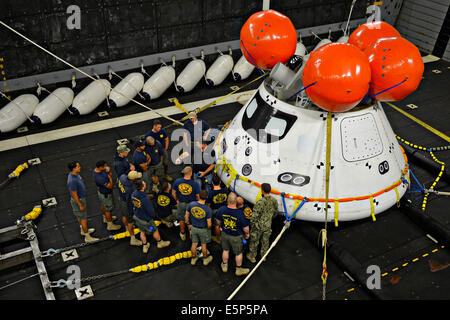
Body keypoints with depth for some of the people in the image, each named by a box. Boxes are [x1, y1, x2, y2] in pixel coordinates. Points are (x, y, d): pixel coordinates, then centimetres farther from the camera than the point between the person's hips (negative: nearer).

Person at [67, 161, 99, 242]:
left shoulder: (75, 174, -6)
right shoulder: (72, 181, -35)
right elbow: (74, 195, -28)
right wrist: (80, 205, -19)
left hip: (81, 197, 9)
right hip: (78, 200, -9)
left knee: (80, 216, 27)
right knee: (84, 218, 5)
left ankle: (83, 230, 48)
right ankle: (87, 237, 19)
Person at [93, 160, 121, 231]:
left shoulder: (96, 169, -12)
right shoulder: (100, 178, -41)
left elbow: (110, 173, 1)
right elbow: (110, 186, -33)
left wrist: (109, 170, -21)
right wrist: (109, 176, -26)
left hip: (101, 191, 9)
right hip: (105, 194, -9)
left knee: (103, 205, 30)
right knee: (108, 209, 11)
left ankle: (106, 218, 55)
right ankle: (110, 225, 30)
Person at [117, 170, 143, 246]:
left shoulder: (123, 176, -20)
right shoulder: (130, 190, -41)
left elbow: (118, 184, 2)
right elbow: (129, 202, -28)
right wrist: (130, 213, -12)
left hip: (121, 200, 8)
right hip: (126, 205, -7)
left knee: (124, 216, 31)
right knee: (131, 221, 11)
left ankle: (127, 228, 59)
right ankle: (133, 240, 28)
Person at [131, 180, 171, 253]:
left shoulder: (134, 193, -18)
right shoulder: (145, 199, -39)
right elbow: (150, 211, -25)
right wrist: (153, 215, -3)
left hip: (136, 216, 6)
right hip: (145, 220, -6)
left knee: (142, 231, 28)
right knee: (155, 230, 21)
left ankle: (145, 246, 47)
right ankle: (160, 243, 46)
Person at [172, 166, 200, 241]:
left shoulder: (177, 181, -17)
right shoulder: (194, 184, -25)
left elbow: (173, 193, -5)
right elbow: (198, 196, -17)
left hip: (181, 204, 2)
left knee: (182, 220, 25)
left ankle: (183, 234, 45)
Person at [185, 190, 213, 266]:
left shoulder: (191, 204, -21)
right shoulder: (207, 209, -28)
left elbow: (186, 216, -6)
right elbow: (209, 224, -21)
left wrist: (189, 224, 12)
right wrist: (209, 228, 2)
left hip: (193, 228, 3)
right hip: (203, 230, -3)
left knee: (194, 244, 23)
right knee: (203, 245, 20)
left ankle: (193, 259, 44)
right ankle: (205, 259, 43)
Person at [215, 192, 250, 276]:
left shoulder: (221, 209, -22)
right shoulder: (240, 213, -32)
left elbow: (218, 221, -1)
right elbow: (245, 228, -20)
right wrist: (247, 233, 2)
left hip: (224, 234, 3)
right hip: (236, 237, -3)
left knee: (225, 250, 27)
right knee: (238, 253, 21)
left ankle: (224, 266, 49)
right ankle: (239, 270, 40)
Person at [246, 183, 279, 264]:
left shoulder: (260, 202, -31)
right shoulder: (274, 201, -11)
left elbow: (255, 215, -25)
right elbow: (275, 213, 5)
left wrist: (252, 223, -7)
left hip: (258, 226, -5)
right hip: (268, 225, 5)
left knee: (254, 241, 16)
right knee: (265, 241, 23)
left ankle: (252, 256, 34)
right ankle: (263, 256, 41)